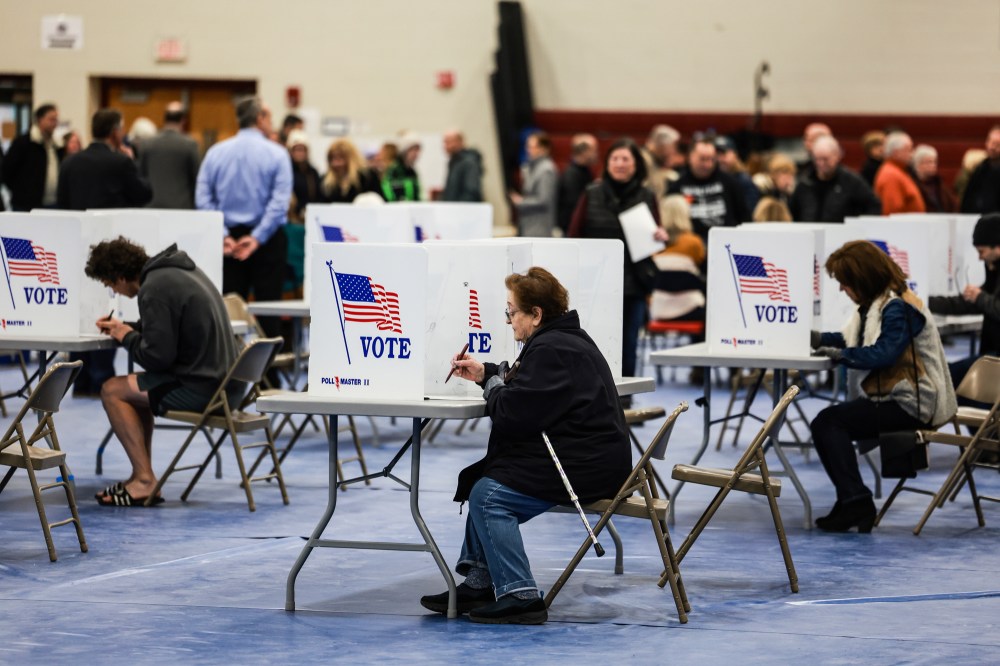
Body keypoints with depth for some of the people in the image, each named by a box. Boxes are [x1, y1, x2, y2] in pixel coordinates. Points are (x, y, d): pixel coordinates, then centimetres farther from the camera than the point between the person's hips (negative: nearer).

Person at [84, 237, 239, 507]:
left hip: (202, 388, -10)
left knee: (113, 391, -1)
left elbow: (158, 356, -19)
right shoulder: (177, 270, 13)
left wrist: (127, 338, -1)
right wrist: (128, 328, 17)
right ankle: (141, 475, 23)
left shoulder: (155, 288, -18)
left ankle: (145, 482, -1)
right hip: (223, 379, 10)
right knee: (138, 386, 26)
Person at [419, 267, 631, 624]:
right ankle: (479, 583, 17)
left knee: (488, 495, -15)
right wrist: (486, 373, 19)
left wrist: (493, 387, -3)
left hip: (587, 467, -12)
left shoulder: (550, 350, -19)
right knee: (484, 480, 18)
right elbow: (522, 383, 32)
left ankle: (519, 596, -15)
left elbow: (514, 412, -24)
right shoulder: (566, 339, 17)